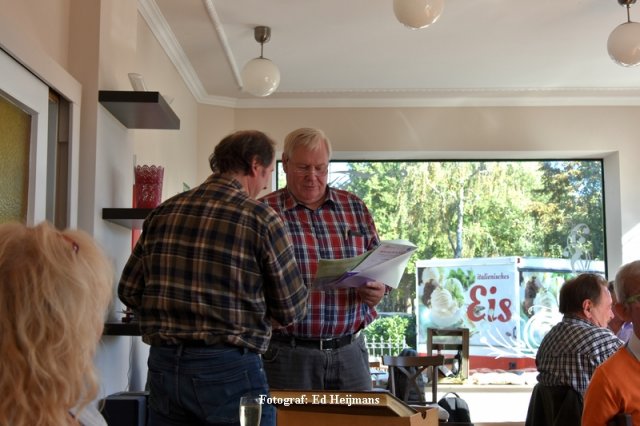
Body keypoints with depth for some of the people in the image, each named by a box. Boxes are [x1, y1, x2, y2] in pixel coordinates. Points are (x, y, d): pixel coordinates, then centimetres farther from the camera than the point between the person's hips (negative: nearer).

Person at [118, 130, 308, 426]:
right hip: (229, 368, -5)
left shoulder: (163, 212, 4)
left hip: (164, 365, 5)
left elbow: (129, 291, 7)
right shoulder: (260, 218, -10)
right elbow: (291, 309, -5)